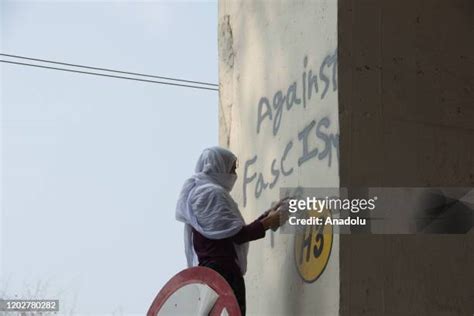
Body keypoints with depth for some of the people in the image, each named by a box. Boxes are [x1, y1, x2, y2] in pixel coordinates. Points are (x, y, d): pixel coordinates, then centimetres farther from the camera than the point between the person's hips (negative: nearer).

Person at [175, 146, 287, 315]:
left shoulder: (199, 192, 23)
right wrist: (268, 222, 0)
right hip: (222, 271, -10)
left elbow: (230, 232, 21)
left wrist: (267, 215, 20)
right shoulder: (212, 193, -9)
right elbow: (237, 234, -13)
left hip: (208, 270, 10)